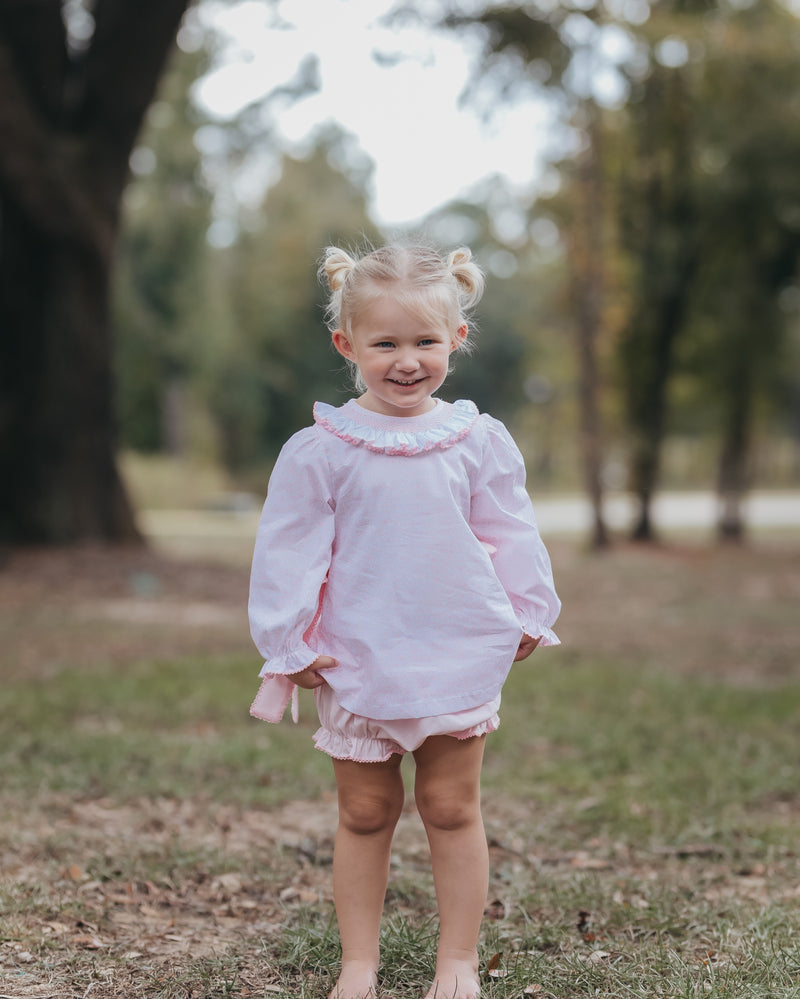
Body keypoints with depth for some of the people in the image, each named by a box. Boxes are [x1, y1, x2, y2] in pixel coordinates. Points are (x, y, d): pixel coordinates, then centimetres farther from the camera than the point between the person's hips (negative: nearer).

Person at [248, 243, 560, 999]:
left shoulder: (479, 440, 0)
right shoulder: (319, 451, -6)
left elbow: (511, 537, 9)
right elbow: (289, 552, -3)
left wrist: (527, 618, 12)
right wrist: (289, 642, -3)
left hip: (460, 656, 1)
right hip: (358, 662, -1)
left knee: (451, 808, 8)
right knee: (365, 814, 9)